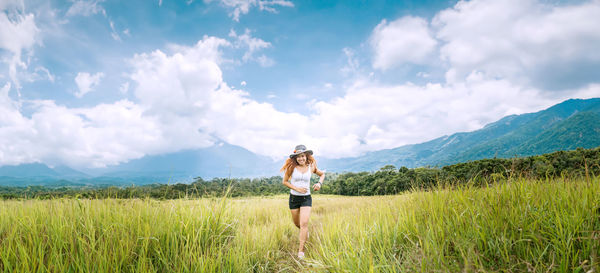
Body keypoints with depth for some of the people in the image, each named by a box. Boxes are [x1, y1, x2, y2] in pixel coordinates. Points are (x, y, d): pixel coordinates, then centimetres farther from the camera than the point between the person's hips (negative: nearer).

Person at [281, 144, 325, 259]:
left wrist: (319, 183, -3)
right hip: (294, 198, 1)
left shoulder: (311, 167, -2)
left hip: (306, 198, -1)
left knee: (304, 223, -14)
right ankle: (304, 232, 50)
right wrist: (296, 188, -14)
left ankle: (301, 250, -5)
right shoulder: (291, 167, -8)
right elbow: (285, 181, -1)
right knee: (297, 223, 15)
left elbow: (322, 174, 16)